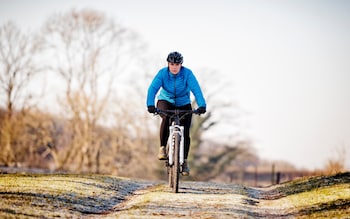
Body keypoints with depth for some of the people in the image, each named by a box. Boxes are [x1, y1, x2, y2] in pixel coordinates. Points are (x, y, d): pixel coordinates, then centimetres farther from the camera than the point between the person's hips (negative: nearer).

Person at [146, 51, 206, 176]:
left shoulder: (187, 73, -22)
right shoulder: (162, 73, -21)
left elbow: (196, 89, -31)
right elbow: (153, 88, -30)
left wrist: (202, 105, -46)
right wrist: (150, 105, -47)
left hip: (184, 104, 1)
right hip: (166, 101, -1)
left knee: (185, 133, -6)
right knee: (166, 118, -34)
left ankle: (184, 161, 11)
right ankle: (162, 148, -20)